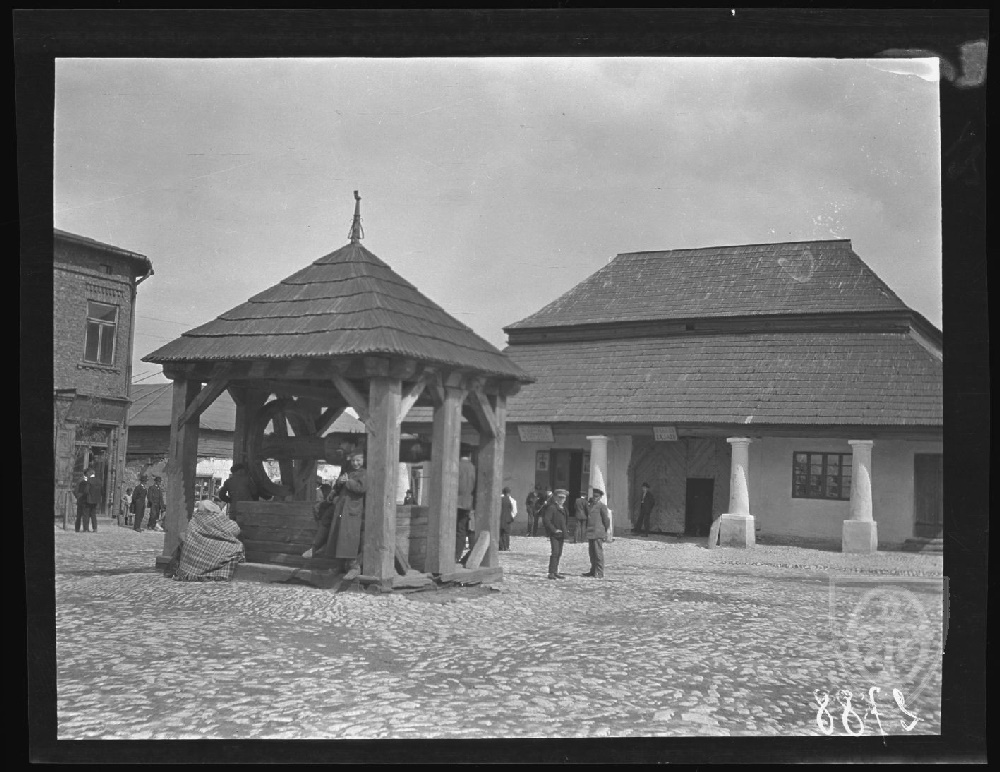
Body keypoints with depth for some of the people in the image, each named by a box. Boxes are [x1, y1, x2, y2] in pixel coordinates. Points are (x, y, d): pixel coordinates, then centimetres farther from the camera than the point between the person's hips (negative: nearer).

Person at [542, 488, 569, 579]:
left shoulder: (563, 508, 14)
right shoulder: (552, 507, -12)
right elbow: (546, 520, -18)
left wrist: (564, 529, 14)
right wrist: (554, 530, -18)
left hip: (561, 534, 8)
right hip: (554, 534, -8)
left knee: (559, 553, 11)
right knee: (555, 552, -13)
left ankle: (555, 572, 18)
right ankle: (551, 573, -10)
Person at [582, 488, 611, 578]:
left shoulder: (602, 506, -6)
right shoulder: (590, 506, 16)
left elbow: (606, 519, -6)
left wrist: (605, 531, 0)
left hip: (598, 534, -7)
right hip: (590, 533, 7)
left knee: (598, 553, -7)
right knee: (592, 553, 11)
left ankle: (600, 573, -4)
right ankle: (593, 571, 19)